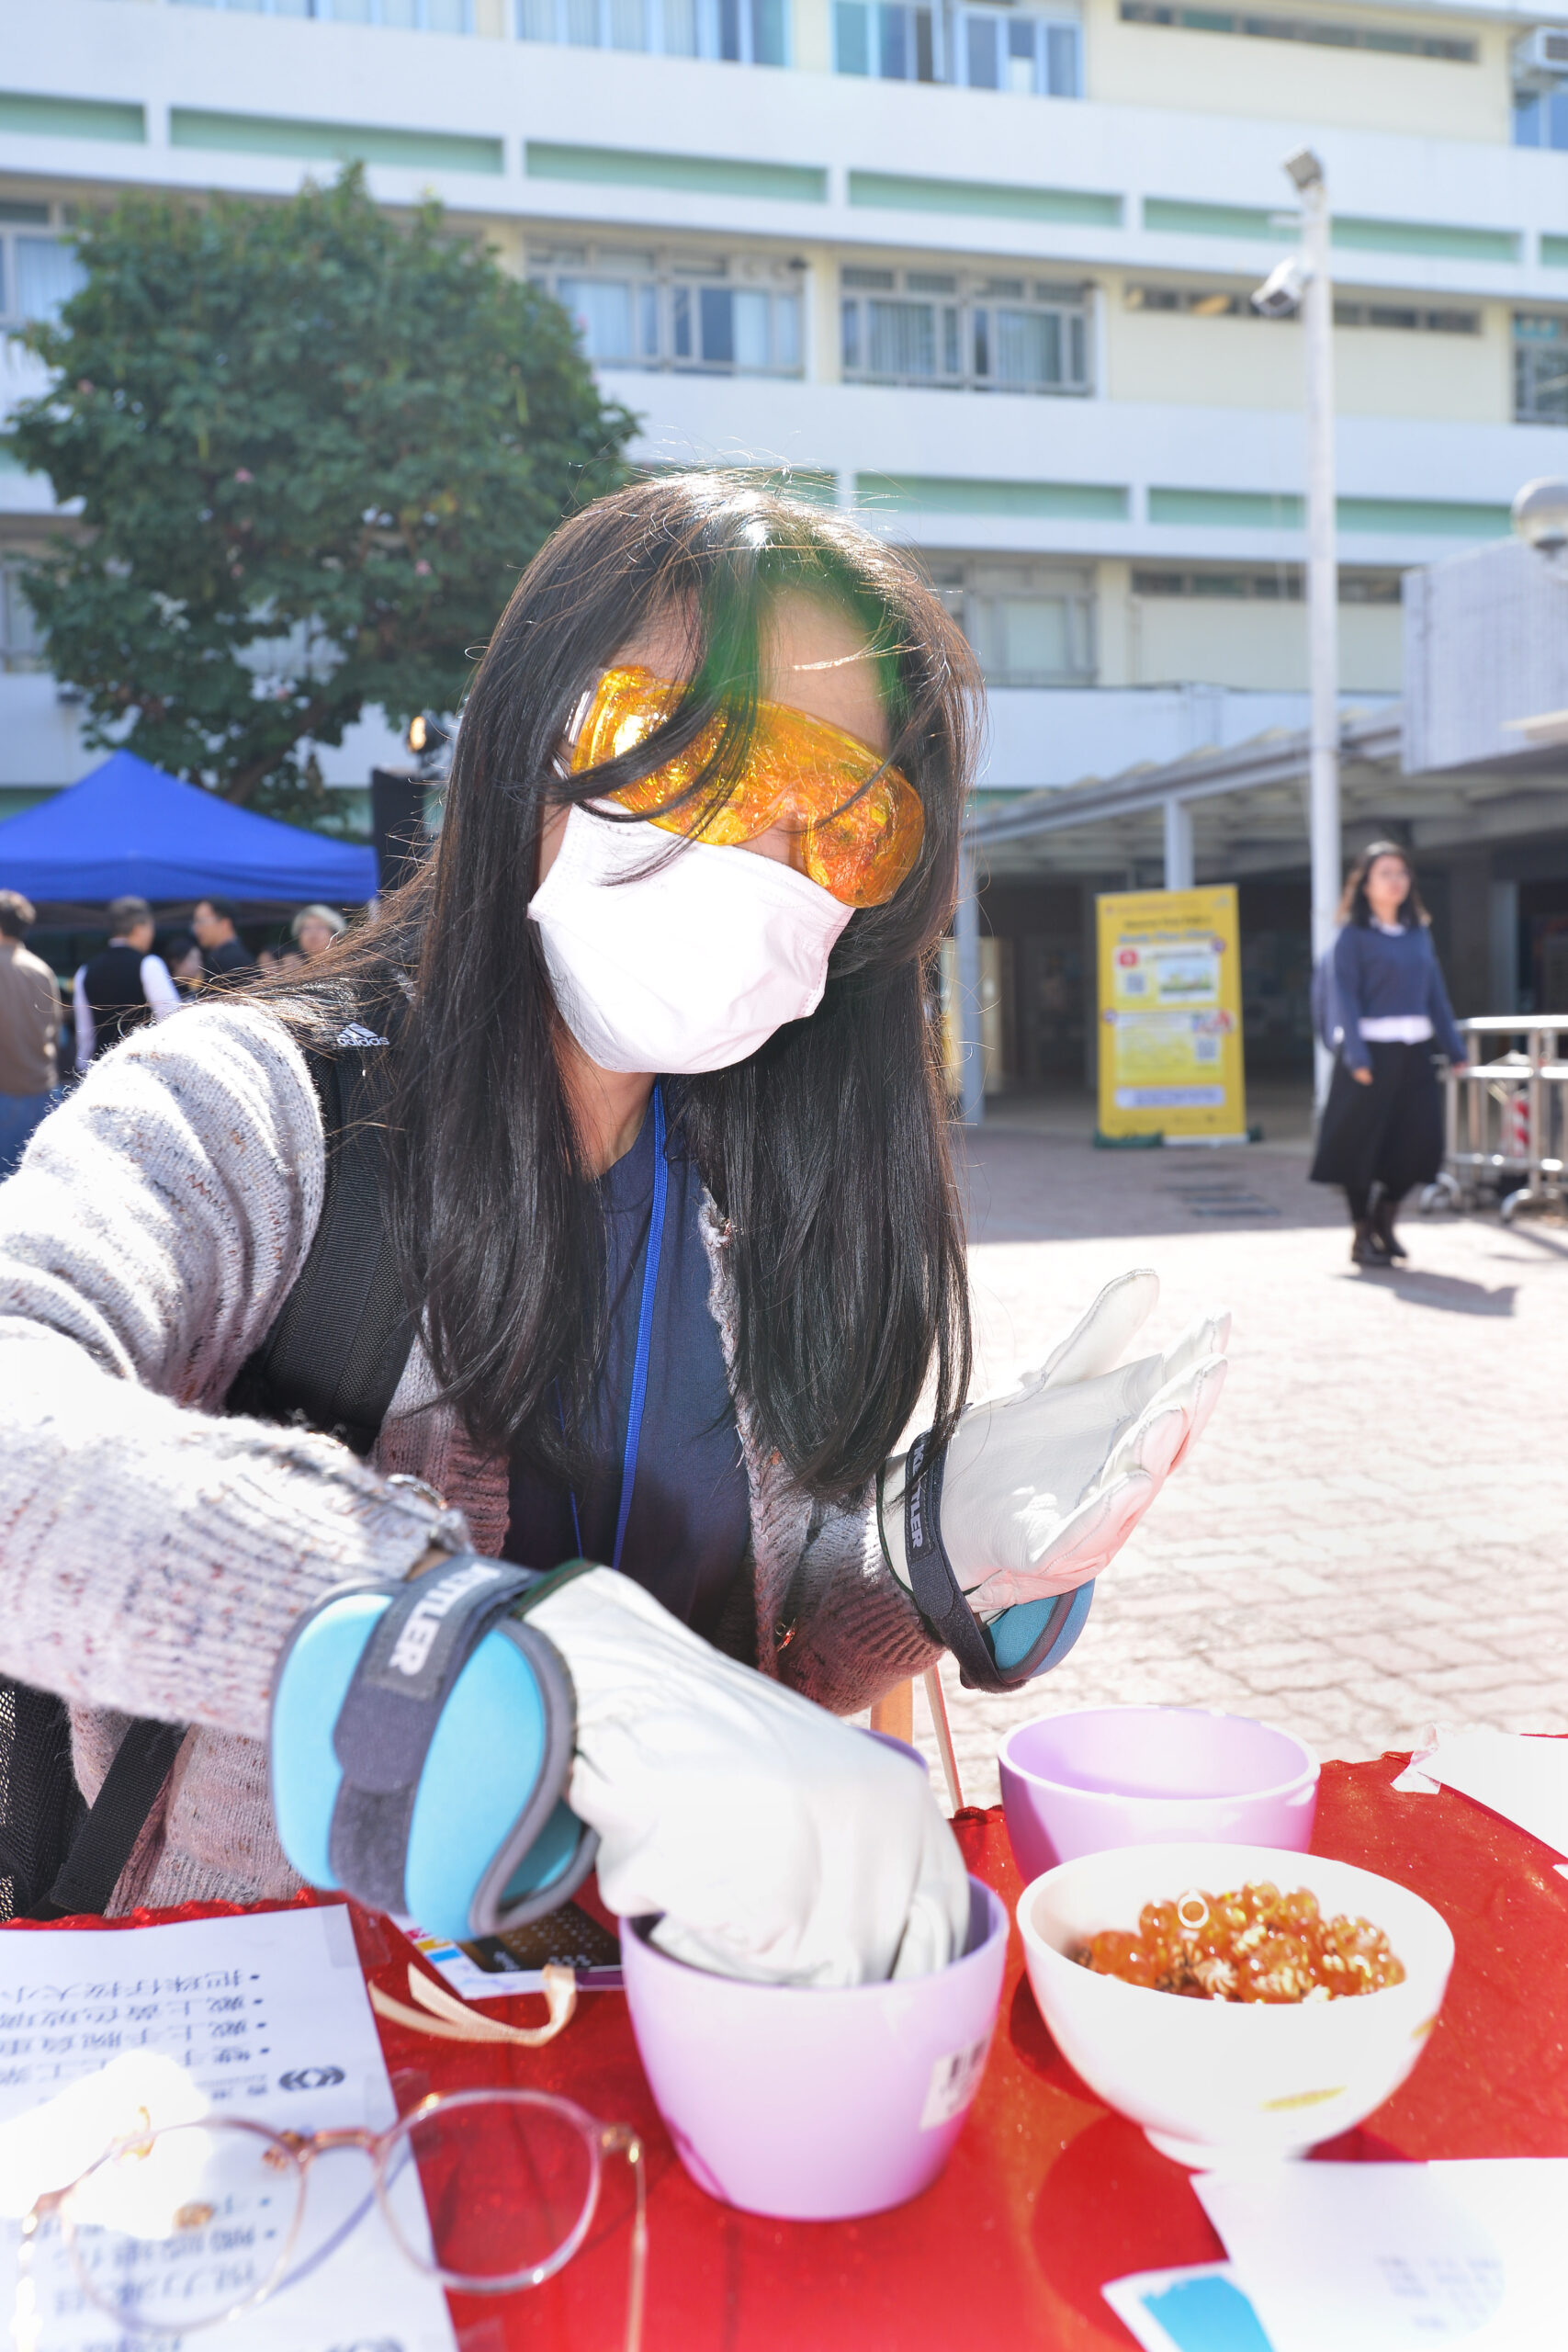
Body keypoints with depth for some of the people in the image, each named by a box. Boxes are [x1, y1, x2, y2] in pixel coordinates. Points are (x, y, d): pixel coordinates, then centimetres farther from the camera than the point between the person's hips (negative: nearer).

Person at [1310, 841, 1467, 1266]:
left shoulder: (1418, 932, 13)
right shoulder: (1354, 934, -3)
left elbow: (1436, 994, 14)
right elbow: (1344, 998, -9)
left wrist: (1454, 1048, 8)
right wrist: (1356, 1056, -19)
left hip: (1414, 1053, 5)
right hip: (1371, 1051, -5)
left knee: (1418, 1139, 1)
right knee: (1362, 1143, -1)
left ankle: (1384, 1220, 22)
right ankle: (1362, 1235, 12)